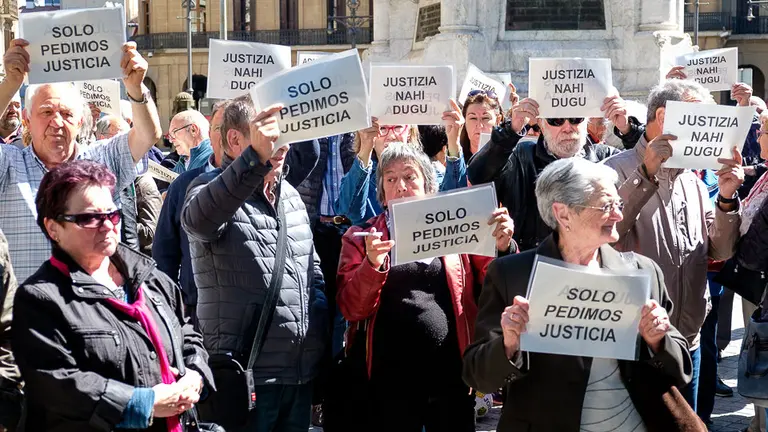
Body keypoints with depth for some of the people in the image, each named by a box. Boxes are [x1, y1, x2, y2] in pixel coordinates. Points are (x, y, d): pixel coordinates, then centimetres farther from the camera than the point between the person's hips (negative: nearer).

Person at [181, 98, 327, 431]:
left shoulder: (290, 194, 14)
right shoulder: (212, 190, -9)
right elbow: (197, 219, -35)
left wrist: (322, 326, 7)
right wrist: (255, 158, -49)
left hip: (302, 372, 7)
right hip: (245, 377, -7)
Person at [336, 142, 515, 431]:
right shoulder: (360, 238, 6)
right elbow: (352, 309, -3)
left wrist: (502, 247, -10)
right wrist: (373, 265, -19)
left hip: (451, 375, 1)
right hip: (390, 381, -1)